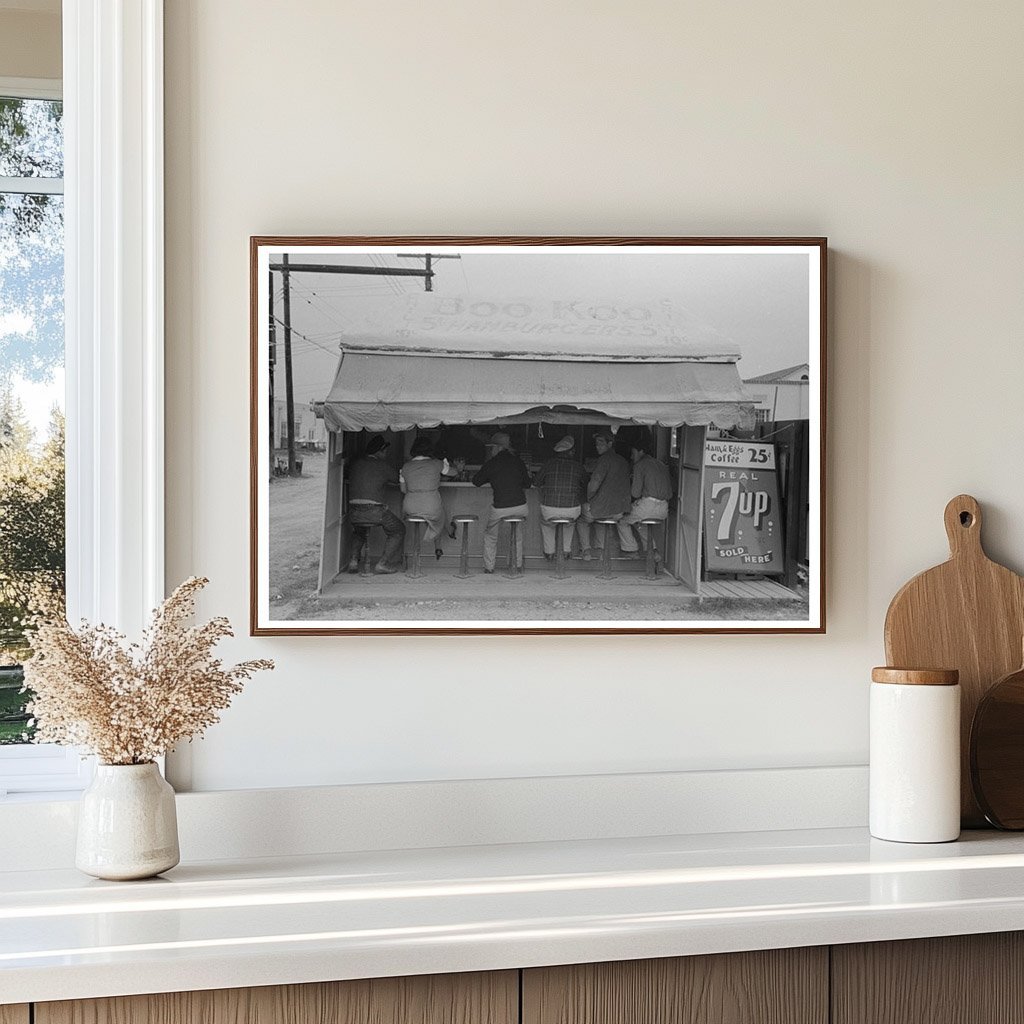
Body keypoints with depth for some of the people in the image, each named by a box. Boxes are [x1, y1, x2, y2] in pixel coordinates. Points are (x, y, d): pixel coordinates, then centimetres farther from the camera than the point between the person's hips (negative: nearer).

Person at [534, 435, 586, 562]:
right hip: (572, 511, 1)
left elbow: (536, 483, 12)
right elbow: (584, 488, 15)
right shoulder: (578, 467, 2)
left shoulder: (549, 464, 0)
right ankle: (566, 551, 41)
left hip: (549, 510, -1)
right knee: (572, 518, 39)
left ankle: (549, 552, 36)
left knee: (545, 522, 37)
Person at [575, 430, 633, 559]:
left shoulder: (605, 459, -13)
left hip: (601, 508, -6)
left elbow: (594, 483, -20)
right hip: (620, 510, 6)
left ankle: (586, 549, 14)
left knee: (582, 519, 24)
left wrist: (589, 498, -2)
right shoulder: (623, 461, 9)